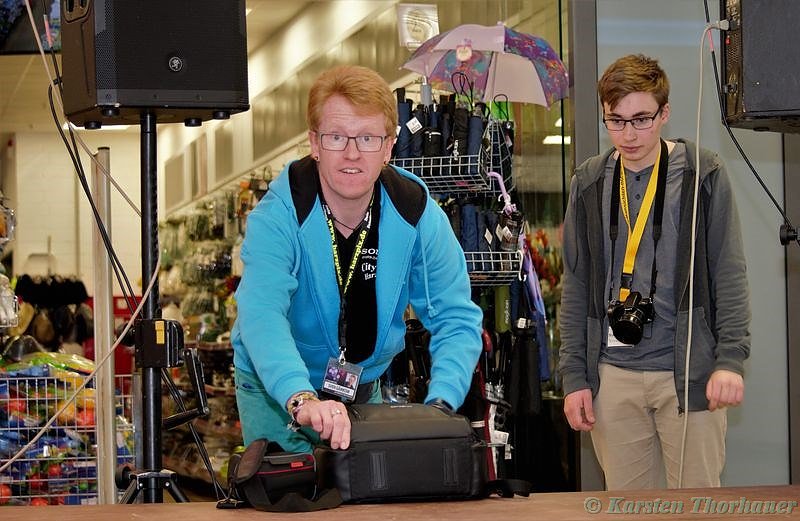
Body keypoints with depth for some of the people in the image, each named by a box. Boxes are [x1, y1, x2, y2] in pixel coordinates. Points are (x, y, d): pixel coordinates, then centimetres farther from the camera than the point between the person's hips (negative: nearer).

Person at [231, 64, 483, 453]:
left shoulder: (418, 216, -15)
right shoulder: (277, 218, -26)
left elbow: (457, 319, -14)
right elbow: (261, 316, -41)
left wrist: (440, 406, -33)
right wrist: (302, 401, -59)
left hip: (366, 390, 3)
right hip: (276, 393, -3)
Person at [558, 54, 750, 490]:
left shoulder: (703, 175, 0)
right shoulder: (589, 183, 8)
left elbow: (729, 275, -1)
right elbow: (575, 286, 11)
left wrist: (730, 359, -10)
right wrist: (573, 376, 6)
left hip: (689, 372, -2)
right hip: (612, 377, 3)